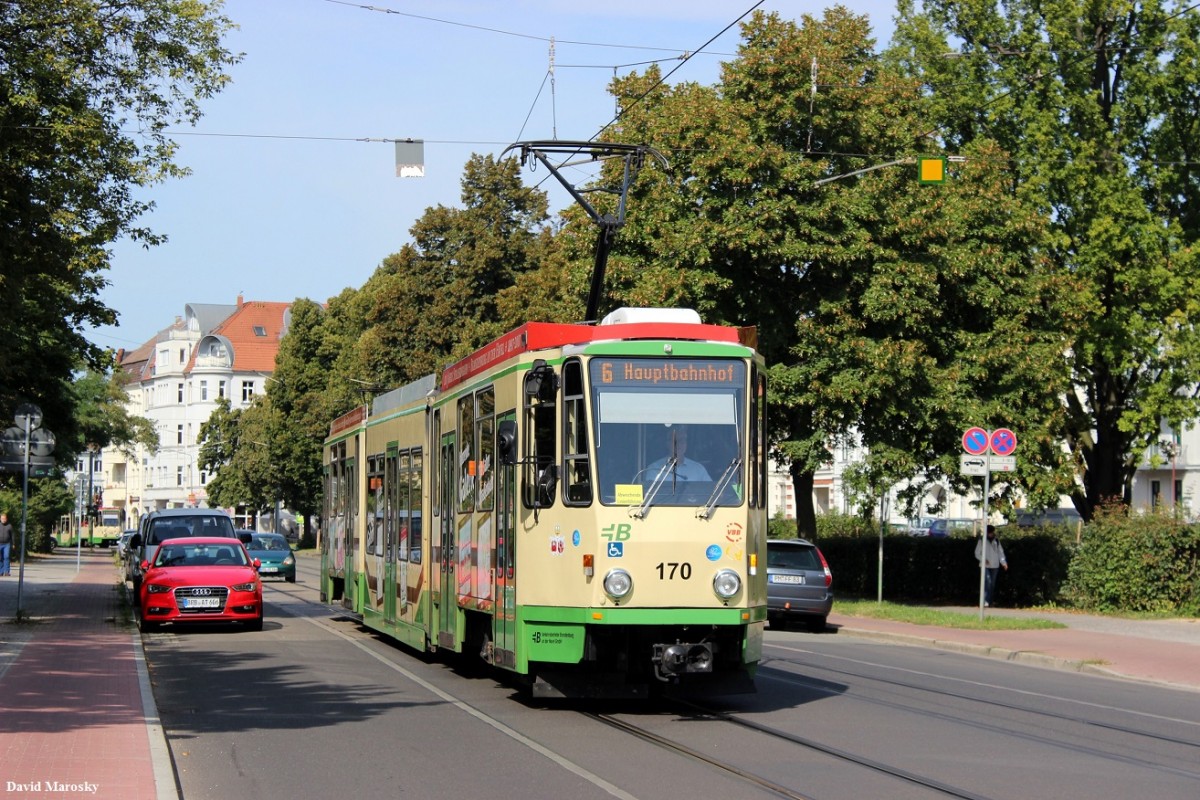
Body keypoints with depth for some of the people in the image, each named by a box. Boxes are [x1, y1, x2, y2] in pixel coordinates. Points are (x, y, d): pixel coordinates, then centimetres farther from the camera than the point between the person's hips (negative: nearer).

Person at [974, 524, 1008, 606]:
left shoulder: (997, 541, 9)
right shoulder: (982, 541, 0)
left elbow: (1000, 553, 9)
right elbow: (977, 553, 1)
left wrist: (1004, 563, -3)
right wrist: (983, 559, -16)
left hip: (995, 566, 4)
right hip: (985, 566, -4)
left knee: (992, 584, 10)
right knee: (987, 582, -19)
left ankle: (991, 600, 20)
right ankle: (985, 601, -23)